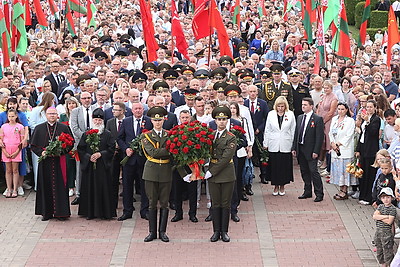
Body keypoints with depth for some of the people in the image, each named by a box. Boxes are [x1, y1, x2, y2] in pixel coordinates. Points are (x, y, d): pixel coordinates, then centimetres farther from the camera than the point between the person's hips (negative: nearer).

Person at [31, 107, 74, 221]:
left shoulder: (64, 128, 5)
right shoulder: (39, 129, 8)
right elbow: (33, 145, 9)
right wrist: (41, 152, -9)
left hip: (59, 162, -1)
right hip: (45, 162, 1)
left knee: (60, 186, -1)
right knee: (46, 187, 2)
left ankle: (61, 212, 4)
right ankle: (47, 212, 9)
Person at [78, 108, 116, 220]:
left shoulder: (107, 134, 3)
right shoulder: (86, 134, 7)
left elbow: (112, 148, -2)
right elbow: (80, 149, 5)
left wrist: (100, 154, -14)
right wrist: (88, 157, -10)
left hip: (103, 166, -1)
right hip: (89, 165, 2)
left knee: (103, 188, -1)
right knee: (89, 188, 2)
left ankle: (105, 212, 6)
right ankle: (90, 212, 10)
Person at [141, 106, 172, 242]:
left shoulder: (169, 135, 8)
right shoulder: (146, 136, 2)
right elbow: (152, 152, -13)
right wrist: (169, 150, -18)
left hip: (166, 172, 1)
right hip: (151, 171, -1)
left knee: (164, 202, 3)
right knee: (152, 203, 3)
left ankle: (162, 231, 11)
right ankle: (152, 232, 10)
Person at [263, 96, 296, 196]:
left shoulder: (290, 114, 1)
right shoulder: (271, 114, 3)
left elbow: (293, 130, 4)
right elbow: (267, 130, 7)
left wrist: (293, 145, 1)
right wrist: (265, 144, 4)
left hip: (285, 145, -1)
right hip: (273, 145, 1)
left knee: (285, 166, 3)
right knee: (274, 166, 3)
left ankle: (282, 186, 18)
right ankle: (276, 186, 16)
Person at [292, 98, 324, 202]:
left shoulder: (317, 119, -8)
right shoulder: (300, 118, 13)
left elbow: (320, 137, -11)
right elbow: (296, 134, 16)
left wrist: (316, 151, -16)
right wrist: (294, 148, 10)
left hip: (311, 150, -7)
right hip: (300, 149, 7)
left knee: (313, 171, -8)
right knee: (304, 171, 12)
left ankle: (319, 194, -2)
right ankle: (307, 192, 21)